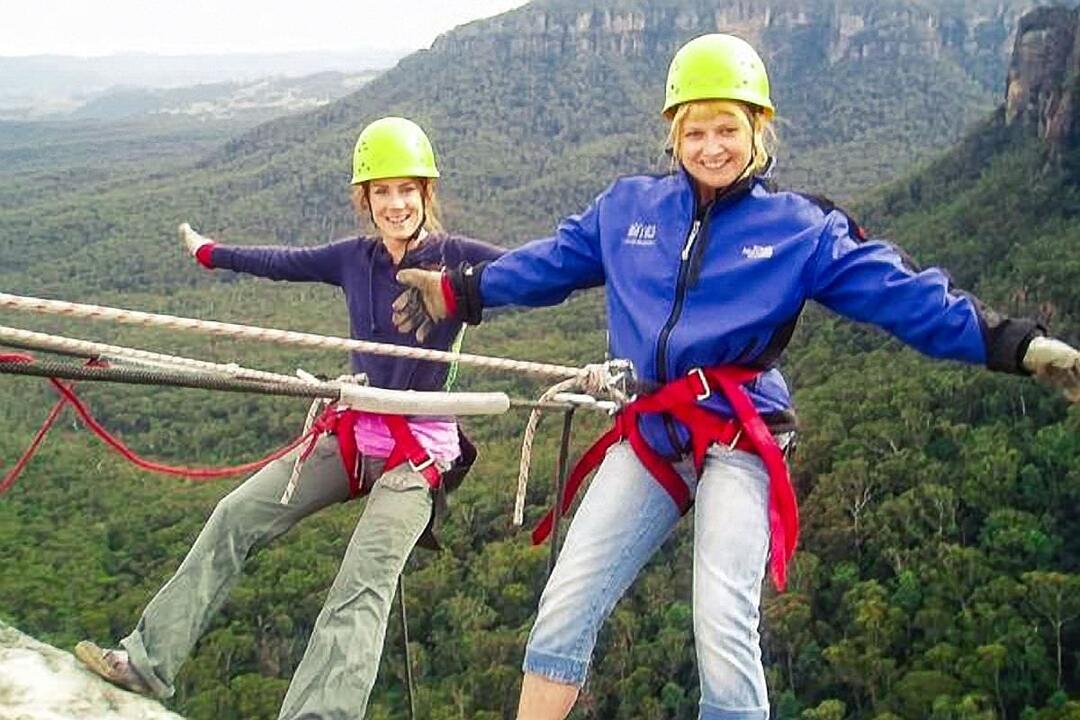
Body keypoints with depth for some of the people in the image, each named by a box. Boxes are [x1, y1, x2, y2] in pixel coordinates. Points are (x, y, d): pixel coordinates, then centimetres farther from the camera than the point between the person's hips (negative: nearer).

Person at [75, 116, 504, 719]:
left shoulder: (455, 257, -10)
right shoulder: (354, 258, 4)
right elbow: (284, 263, 19)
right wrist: (208, 252, 33)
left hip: (420, 448, -6)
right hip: (352, 434, 6)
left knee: (364, 584, -21)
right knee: (236, 516, 6)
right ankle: (149, 659, 16)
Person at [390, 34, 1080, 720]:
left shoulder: (802, 228, 1)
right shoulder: (628, 206, 10)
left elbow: (904, 295, -5)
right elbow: (550, 263, 22)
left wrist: (1018, 345, -13)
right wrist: (458, 291, 26)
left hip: (736, 438, -3)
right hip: (647, 437, 4)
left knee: (724, 628, -14)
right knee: (565, 607, -1)